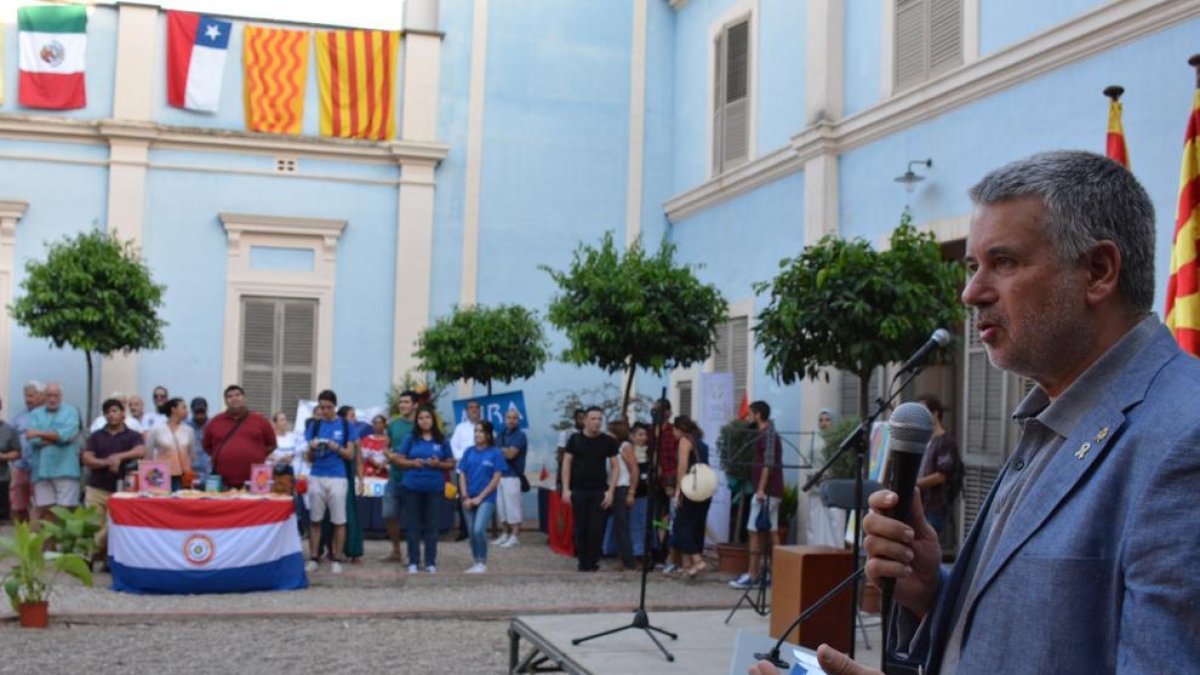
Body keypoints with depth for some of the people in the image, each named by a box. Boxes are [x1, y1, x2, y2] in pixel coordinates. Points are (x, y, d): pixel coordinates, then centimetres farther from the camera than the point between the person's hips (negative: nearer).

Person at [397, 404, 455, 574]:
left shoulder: (441, 441, 6)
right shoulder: (411, 439, 5)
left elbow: (451, 464, 7)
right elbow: (399, 460, 6)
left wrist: (438, 464, -11)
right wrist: (412, 463, -12)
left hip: (435, 487, 0)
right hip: (413, 487, 0)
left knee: (432, 525, 3)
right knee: (413, 525, 4)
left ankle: (431, 562, 10)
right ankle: (413, 562, 11)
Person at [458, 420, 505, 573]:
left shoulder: (496, 453, -4)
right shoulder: (469, 452, 6)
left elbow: (496, 479, -6)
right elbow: (462, 475, 7)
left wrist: (480, 497, -9)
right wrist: (465, 497, -4)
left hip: (486, 499, -4)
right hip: (469, 499, 4)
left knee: (479, 530, -18)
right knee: (471, 532, 7)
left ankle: (483, 562, -2)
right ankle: (476, 562, 20)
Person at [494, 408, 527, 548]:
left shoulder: (520, 435, -8)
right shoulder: (501, 434, 16)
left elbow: (510, 454, -16)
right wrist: (503, 450, -5)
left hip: (512, 476, -7)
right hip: (499, 474, 7)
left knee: (512, 506, -6)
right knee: (501, 506, 11)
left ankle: (515, 536, -2)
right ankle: (505, 534, 19)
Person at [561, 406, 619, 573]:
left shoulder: (607, 441, 1)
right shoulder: (575, 439, 1)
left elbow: (614, 466, 3)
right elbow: (567, 463, 3)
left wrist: (611, 491, -5)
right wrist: (566, 489, -4)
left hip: (599, 491, 0)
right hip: (578, 490, 0)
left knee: (597, 527, -3)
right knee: (581, 527, 4)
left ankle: (593, 561, 9)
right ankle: (583, 561, 13)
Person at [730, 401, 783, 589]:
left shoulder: (767, 435, -13)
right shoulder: (770, 434, 17)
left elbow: (768, 463, -20)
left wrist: (761, 489, -23)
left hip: (765, 490, -10)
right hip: (772, 491, 10)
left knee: (754, 531, -8)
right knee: (771, 532, 10)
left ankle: (752, 574, -7)